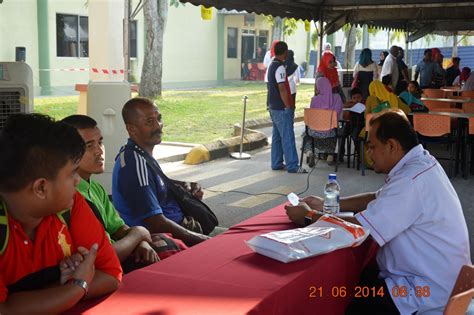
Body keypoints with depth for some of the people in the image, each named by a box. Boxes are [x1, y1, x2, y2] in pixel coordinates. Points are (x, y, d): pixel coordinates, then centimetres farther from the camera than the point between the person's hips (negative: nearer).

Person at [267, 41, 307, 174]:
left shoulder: (272, 66, 13)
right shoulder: (280, 67, -17)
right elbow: (282, 89, -22)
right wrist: (288, 106, -16)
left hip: (274, 107, 10)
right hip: (282, 108, -10)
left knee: (277, 136, 13)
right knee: (287, 137, -6)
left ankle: (277, 163, 18)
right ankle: (292, 166, -2)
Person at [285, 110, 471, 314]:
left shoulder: (411, 181, -28)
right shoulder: (419, 163, 4)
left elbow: (359, 228, -25)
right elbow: (378, 199, 17)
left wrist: (309, 215, -10)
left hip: (428, 293, -9)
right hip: (433, 278, 9)